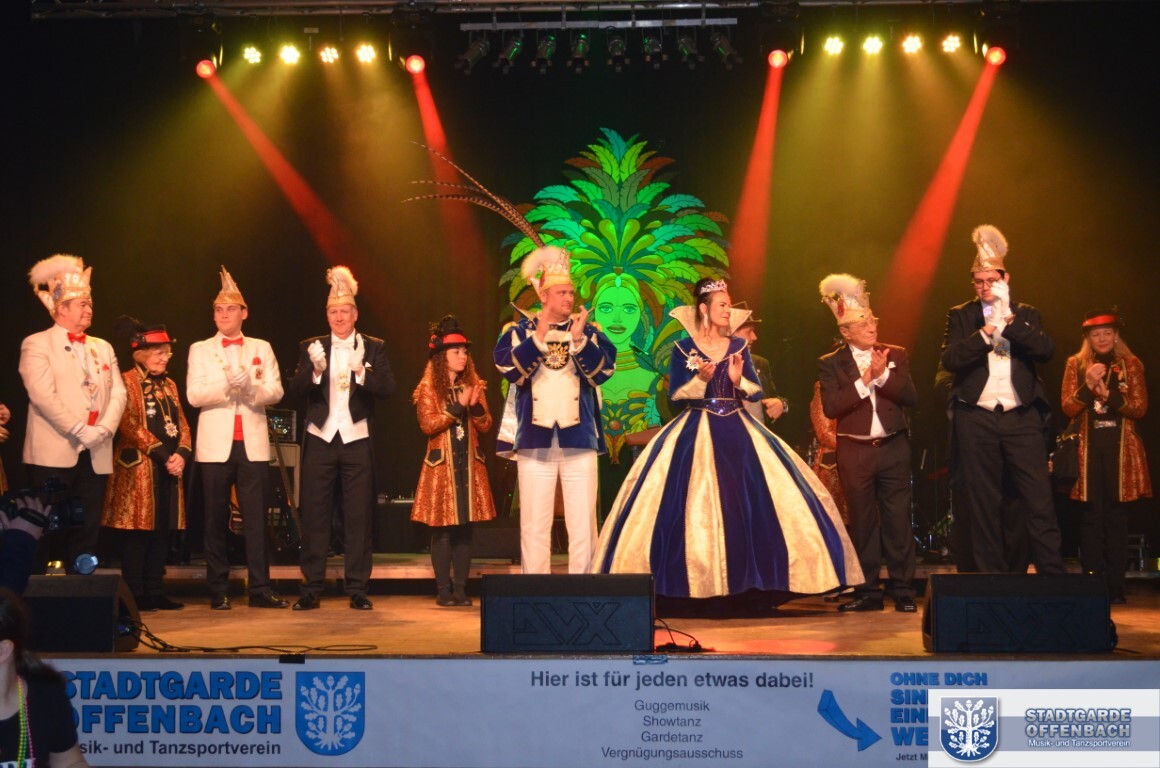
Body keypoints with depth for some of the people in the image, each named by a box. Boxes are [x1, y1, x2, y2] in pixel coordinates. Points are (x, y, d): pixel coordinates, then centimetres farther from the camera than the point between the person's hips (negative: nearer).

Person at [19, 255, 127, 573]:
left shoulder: (102, 347, 18)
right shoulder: (37, 344, -1)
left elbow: (118, 393, 10)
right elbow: (43, 395, -13)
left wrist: (105, 429, -7)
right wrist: (79, 430, -16)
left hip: (95, 456, 5)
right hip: (54, 454, -5)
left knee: (86, 532, 4)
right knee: (49, 533, -3)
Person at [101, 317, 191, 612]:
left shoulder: (169, 384, 18)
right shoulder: (127, 382, -4)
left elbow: (182, 424, 13)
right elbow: (131, 425, -13)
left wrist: (181, 454, -5)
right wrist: (162, 454, -17)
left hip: (170, 467, 7)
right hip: (139, 466, -7)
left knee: (163, 530, 6)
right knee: (138, 530, -5)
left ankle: (155, 592, 12)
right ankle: (135, 594, -1)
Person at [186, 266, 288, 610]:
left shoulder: (261, 348, 13)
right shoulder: (200, 350, 10)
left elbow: (275, 391, 2)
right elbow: (194, 395, -3)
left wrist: (250, 387, -18)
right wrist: (227, 384, -18)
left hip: (252, 443, 1)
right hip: (216, 444, -1)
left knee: (256, 518, -3)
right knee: (216, 520, 1)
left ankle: (260, 589, -3)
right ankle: (218, 591, 5)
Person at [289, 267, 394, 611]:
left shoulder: (372, 348, 5)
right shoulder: (311, 348, 7)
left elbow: (388, 388, -8)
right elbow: (295, 389, -5)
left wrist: (361, 371, -26)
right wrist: (315, 371, -24)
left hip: (356, 440, 0)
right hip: (320, 439, 1)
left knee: (359, 516, 2)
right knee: (314, 514, 0)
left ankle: (357, 589, 7)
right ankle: (311, 588, 6)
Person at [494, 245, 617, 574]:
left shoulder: (588, 331, 8)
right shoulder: (520, 331, 6)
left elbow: (602, 371, -5)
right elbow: (511, 371, -10)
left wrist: (579, 340, -16)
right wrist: (538, 337, -17)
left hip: (578, 438, 1)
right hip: (535, 439, -1)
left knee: (583, 523, 0)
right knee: (535, 525, 1)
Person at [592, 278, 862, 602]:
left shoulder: (739, 347, 9)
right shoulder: (684, 348, 0)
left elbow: (757, 392, 6)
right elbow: (675, 394, -4)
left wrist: (739, 380, -12)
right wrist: (700, 379, -19)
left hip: (738, 432, 3)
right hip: (696, 434, -3)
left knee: (750, 503, -3)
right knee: (694, 508, -8)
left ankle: (750, 580, 5)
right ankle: (696, 584, 0)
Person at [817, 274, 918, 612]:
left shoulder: (896, 356, 7)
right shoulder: (831, 364, 1)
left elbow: (911, 397, -4)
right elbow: (831, 407, -12)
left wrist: (883, 376, -17)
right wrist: (863, 382, -16)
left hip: (893, 448, 1)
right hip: (855, 452, -1)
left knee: (898, 519, 1)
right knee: (862, 522, 4)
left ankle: (902, 589, 6)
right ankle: (868, 591, 10)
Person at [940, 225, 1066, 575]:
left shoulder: (1026, 314, 12)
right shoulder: (960, 316, 9)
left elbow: (1046, 350, -6)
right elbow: (950, 359, -6)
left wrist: (1008, 321, -13)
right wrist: (986, 331, -15)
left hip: (1022, 418, 0)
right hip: (976, 419, 0)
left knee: (1040, 500, -6)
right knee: (984, 504, 4)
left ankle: (1053, 573, -4)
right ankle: (992, 576, 9)